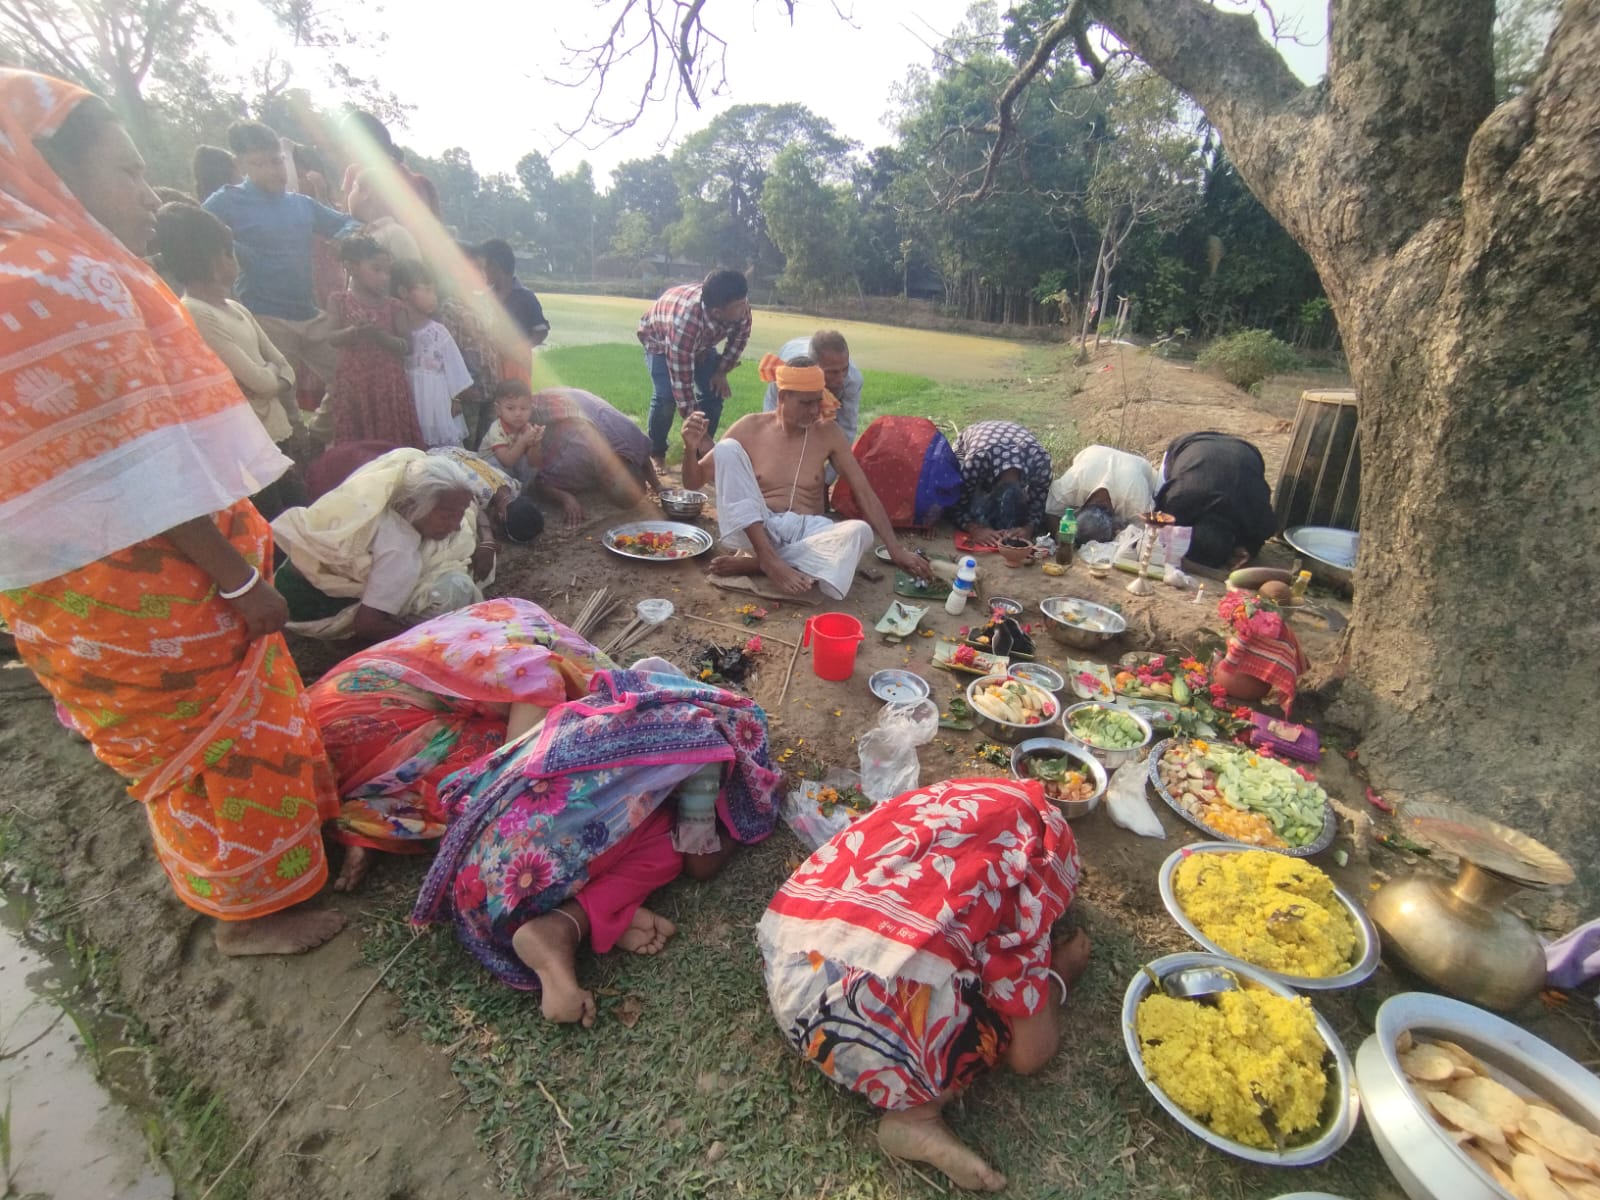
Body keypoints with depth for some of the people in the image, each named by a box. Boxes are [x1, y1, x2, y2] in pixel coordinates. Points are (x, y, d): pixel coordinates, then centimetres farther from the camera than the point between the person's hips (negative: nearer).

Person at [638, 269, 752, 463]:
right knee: (667, 397, -21)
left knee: (714, 393, -8)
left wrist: (722, 371, -12)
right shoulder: (684, 322, -48)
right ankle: (656, 454, 1)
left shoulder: (739, 305, -33)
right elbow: (682, 383, -44)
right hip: (660, 340, -5)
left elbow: (741, 335, -7)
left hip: (701, 342, 5)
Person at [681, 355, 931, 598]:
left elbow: (864, 492, 1)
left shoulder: (827, 434, 2)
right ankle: (768, 559, -28)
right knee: (727, 448, -19)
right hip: (755, 531, -1)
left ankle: (751, 564, -25)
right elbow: (694, 481, 3)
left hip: (806, 532, 1)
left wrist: (896, 549, -8)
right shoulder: (751, 427, 0)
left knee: (860, 531, -31)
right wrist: (691, 447, -19)